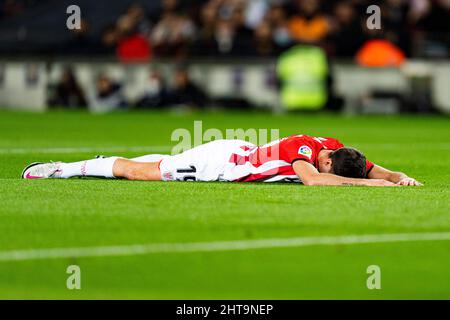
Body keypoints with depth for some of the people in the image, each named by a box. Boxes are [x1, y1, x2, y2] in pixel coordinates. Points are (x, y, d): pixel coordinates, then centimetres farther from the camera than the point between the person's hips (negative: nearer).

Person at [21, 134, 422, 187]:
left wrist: (399, 177, -22)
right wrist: (365, 183, -48)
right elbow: (314, 179, -50)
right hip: (218, 163, -7)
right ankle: (58, 169, 13)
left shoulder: (335, 148, -11)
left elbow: (373, 170, -1)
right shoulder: (301, 147, -33)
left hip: (238, 153, 7)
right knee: (137, 172, 2)